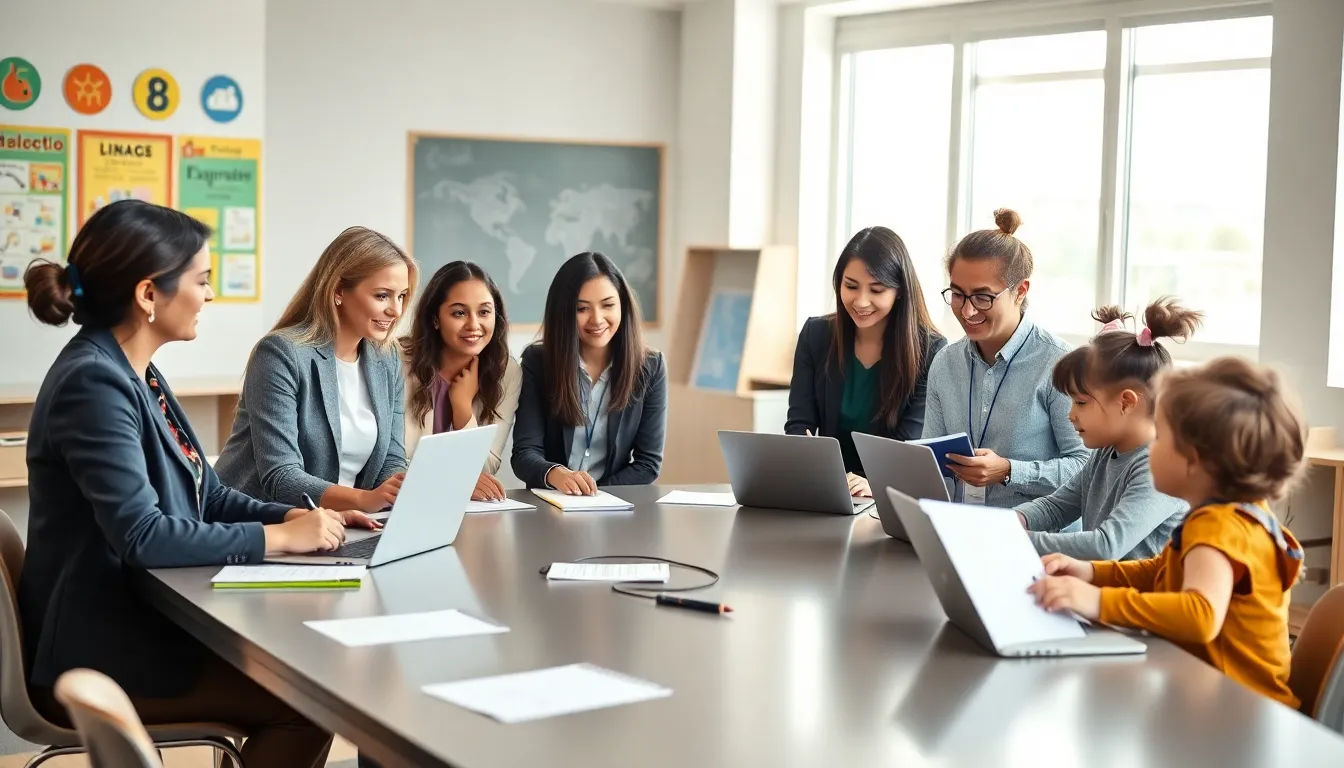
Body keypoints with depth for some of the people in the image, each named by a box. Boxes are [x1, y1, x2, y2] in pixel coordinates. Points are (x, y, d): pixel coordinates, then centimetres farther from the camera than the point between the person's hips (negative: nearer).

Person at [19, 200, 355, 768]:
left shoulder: (137, 374, 10)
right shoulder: (93, 382, -20)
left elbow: (207, 494, 15)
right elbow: (143, 535, -28)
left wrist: (295, 517, -1)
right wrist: (280, 537, -20)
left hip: (144, 626, 9)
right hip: (99, 657, -9)